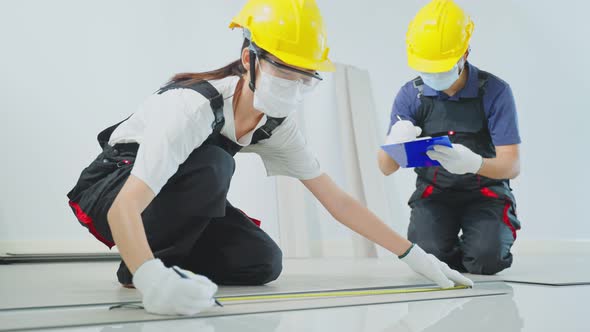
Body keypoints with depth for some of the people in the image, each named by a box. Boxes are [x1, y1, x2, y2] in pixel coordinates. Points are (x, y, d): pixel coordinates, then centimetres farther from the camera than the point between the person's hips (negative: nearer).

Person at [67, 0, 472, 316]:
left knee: (262, 262, -13)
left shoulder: (276, 124, -14)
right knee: (211, 165, -34)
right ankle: (138, 266, -15)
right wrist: (152, 278, -62)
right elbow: (125, 206, -43)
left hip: (177, 197, 6)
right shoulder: (193, 106, -35)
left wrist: (413, 254, -14)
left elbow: (337, 200, -10)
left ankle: (171, 260, 8)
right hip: (110, 187, -6)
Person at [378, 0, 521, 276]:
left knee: (487, 261, -24)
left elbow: (511, 166, -17)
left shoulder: (495, 91, -14)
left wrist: (473, 163, -41)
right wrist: (395, 143, -33)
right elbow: (386, 168, -7)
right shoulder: (410, 95, -7)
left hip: (486, 193, -1)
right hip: (434, 194, 2)